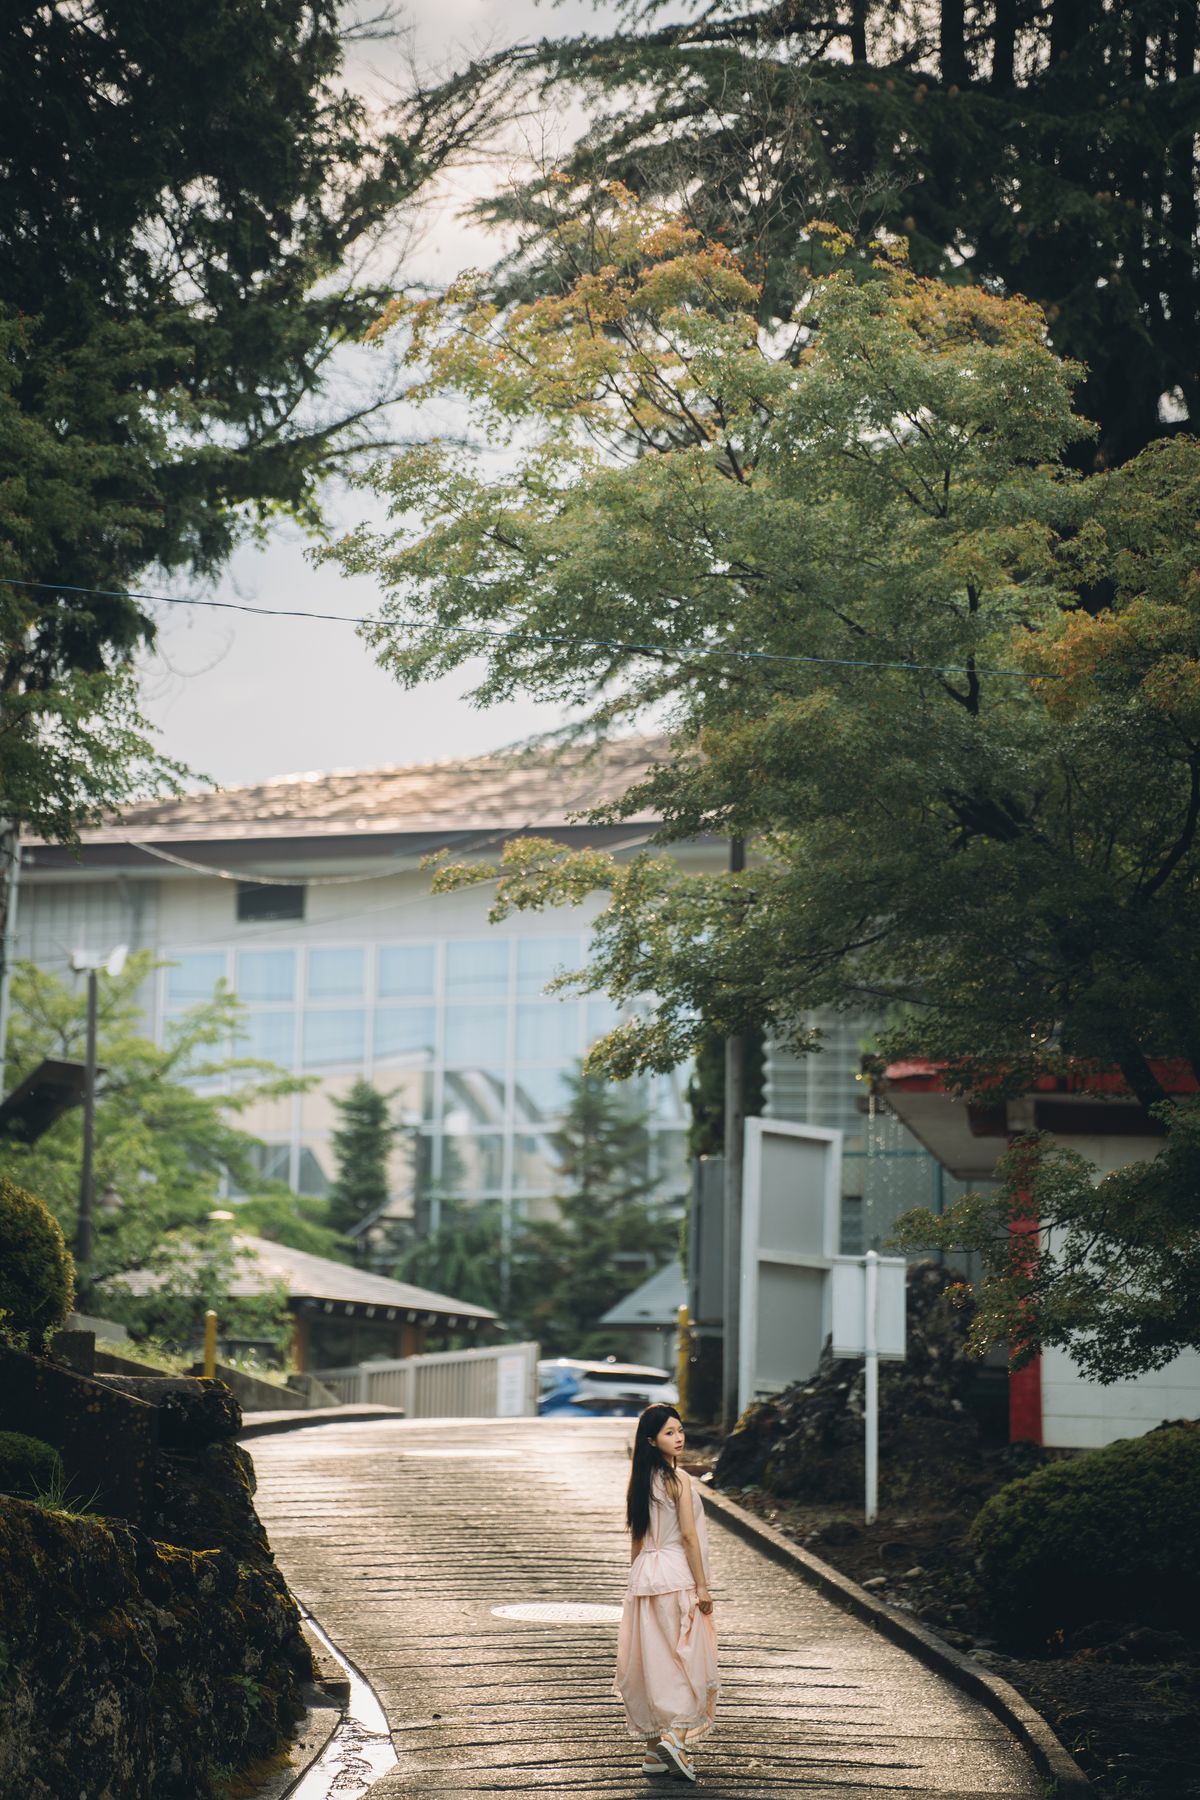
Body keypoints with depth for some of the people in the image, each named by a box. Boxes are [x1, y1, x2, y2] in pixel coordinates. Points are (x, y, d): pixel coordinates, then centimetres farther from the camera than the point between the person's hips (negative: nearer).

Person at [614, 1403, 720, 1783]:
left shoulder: (639, 1480, 9)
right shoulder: (679, 1479, -12)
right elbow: (688, 1535, -15)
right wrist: (702, 1586, -11)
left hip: (644, 1576, 7)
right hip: (677, 1576, -7)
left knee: (651, 1661, 8)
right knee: (686, 1658, 0)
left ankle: (654, 1749, 11)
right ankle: (677, 1735, -11)